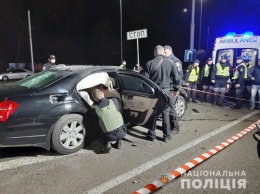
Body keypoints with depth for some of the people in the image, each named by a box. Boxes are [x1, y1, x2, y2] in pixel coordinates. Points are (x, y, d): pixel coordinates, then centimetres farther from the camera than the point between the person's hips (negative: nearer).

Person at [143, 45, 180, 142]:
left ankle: (152, 135, 18)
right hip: (166, 91, 1)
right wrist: (176, 89, 14)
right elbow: (176, 78, 1)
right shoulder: (170, 63, -1)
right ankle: (167, 136, 15)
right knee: (165, 113, 9)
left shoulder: (149, 64, -4)